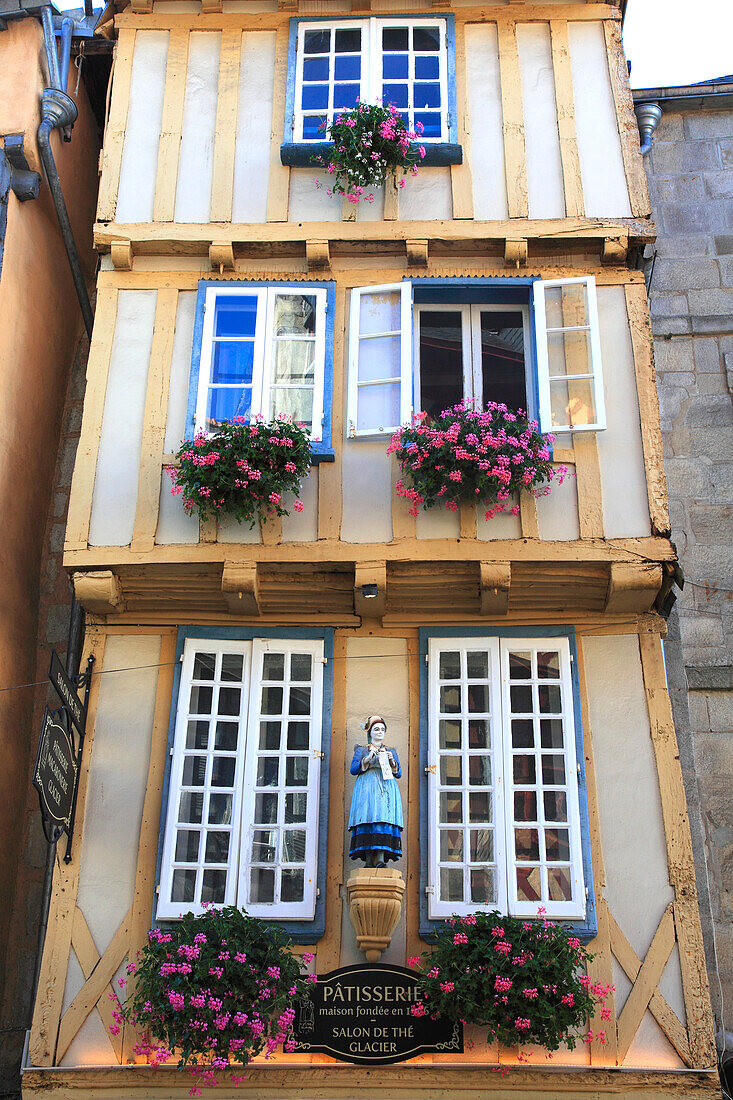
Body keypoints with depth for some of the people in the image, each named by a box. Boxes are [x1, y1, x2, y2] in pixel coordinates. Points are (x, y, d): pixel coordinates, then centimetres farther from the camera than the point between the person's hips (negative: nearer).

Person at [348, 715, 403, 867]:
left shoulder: (391, 751, 23)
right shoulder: (361, 750, 17)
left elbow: (399, 774, 16)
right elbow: (353, 769, 5)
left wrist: (392, 761, -1)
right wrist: (368, 758, -6)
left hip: (386, 789, 2)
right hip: (367, 789, -2)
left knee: (384, 818, -16)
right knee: (368, 820, -17)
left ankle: (381, 858, -25)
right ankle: (368, 859, -21)